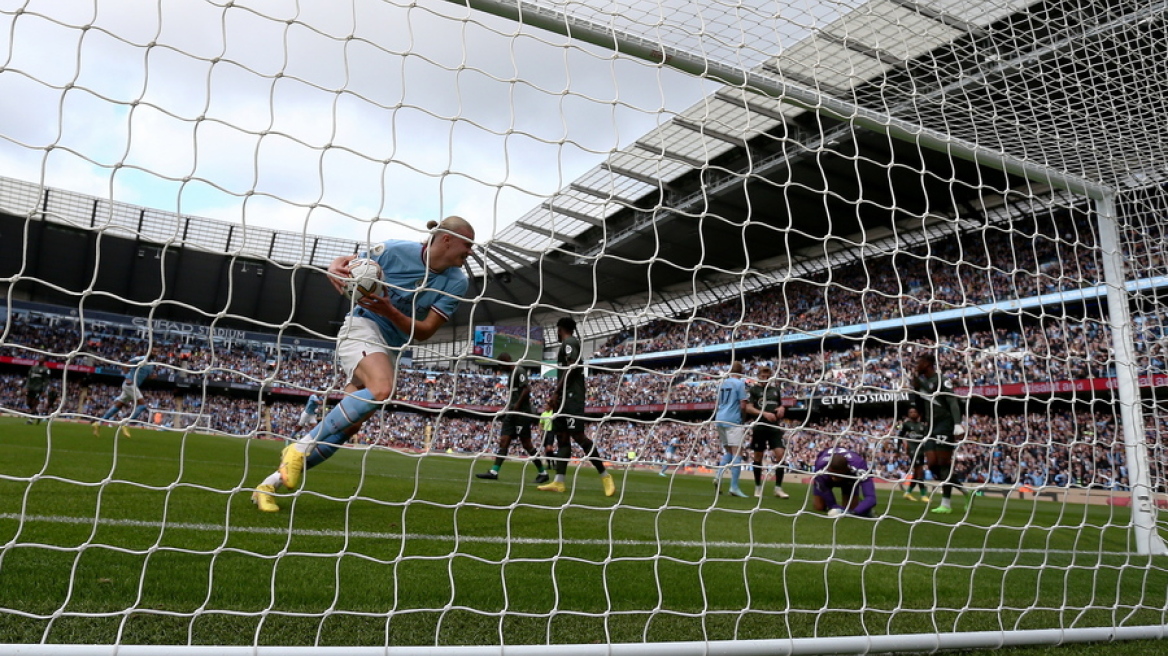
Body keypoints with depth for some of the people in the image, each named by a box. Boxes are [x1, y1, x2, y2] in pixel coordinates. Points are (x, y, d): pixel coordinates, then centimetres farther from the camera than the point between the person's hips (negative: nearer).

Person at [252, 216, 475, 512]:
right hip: (363, 326, -5)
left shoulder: (456, 282, -4)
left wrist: (389, 311, -22)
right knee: (381, 389, -34)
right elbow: (343, 263, 1)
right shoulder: (397, 251, -12)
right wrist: (336, 270, -23)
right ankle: (301, 447, -18)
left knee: (350, 424, -6)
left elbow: (424, 332, -6)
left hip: (392, 348, 5)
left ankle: (270, 484, 6)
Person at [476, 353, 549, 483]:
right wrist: (508, 408, 15)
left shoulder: (519, 371, -10)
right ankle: (494, 472, -2)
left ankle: (543, 473, 5)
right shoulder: (511, 373, 19)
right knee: (503, 441, 1)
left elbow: (527, 389, -20)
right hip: (512, 413, 10)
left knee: (526, 443, -5)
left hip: (521, 413, -10)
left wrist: (517, 406, -19)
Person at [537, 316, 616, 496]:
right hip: (565, 396, 10)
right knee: (562, 437, 4)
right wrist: (557, 394, 21)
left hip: (570, 395, -10)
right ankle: (559, 482, 0)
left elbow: (572, 367, -18)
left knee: (578, 435, -13)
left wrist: (556, 391, -16)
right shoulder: (571, 343, 24)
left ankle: (605, 475, -9)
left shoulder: (569, 342, -5)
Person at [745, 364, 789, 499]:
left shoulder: (776, 390, 14)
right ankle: (758, 487, 18)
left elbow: (781, 405, 25)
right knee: (758, 457, 6)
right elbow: (749, 408, -8)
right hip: (759, 427, -3)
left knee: (780, 455, -8)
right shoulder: (753, 390, 0)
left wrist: (782, 408, 1)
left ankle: (778, 488, -1)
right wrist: (764, 413, -20)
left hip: (775, 427, 3)